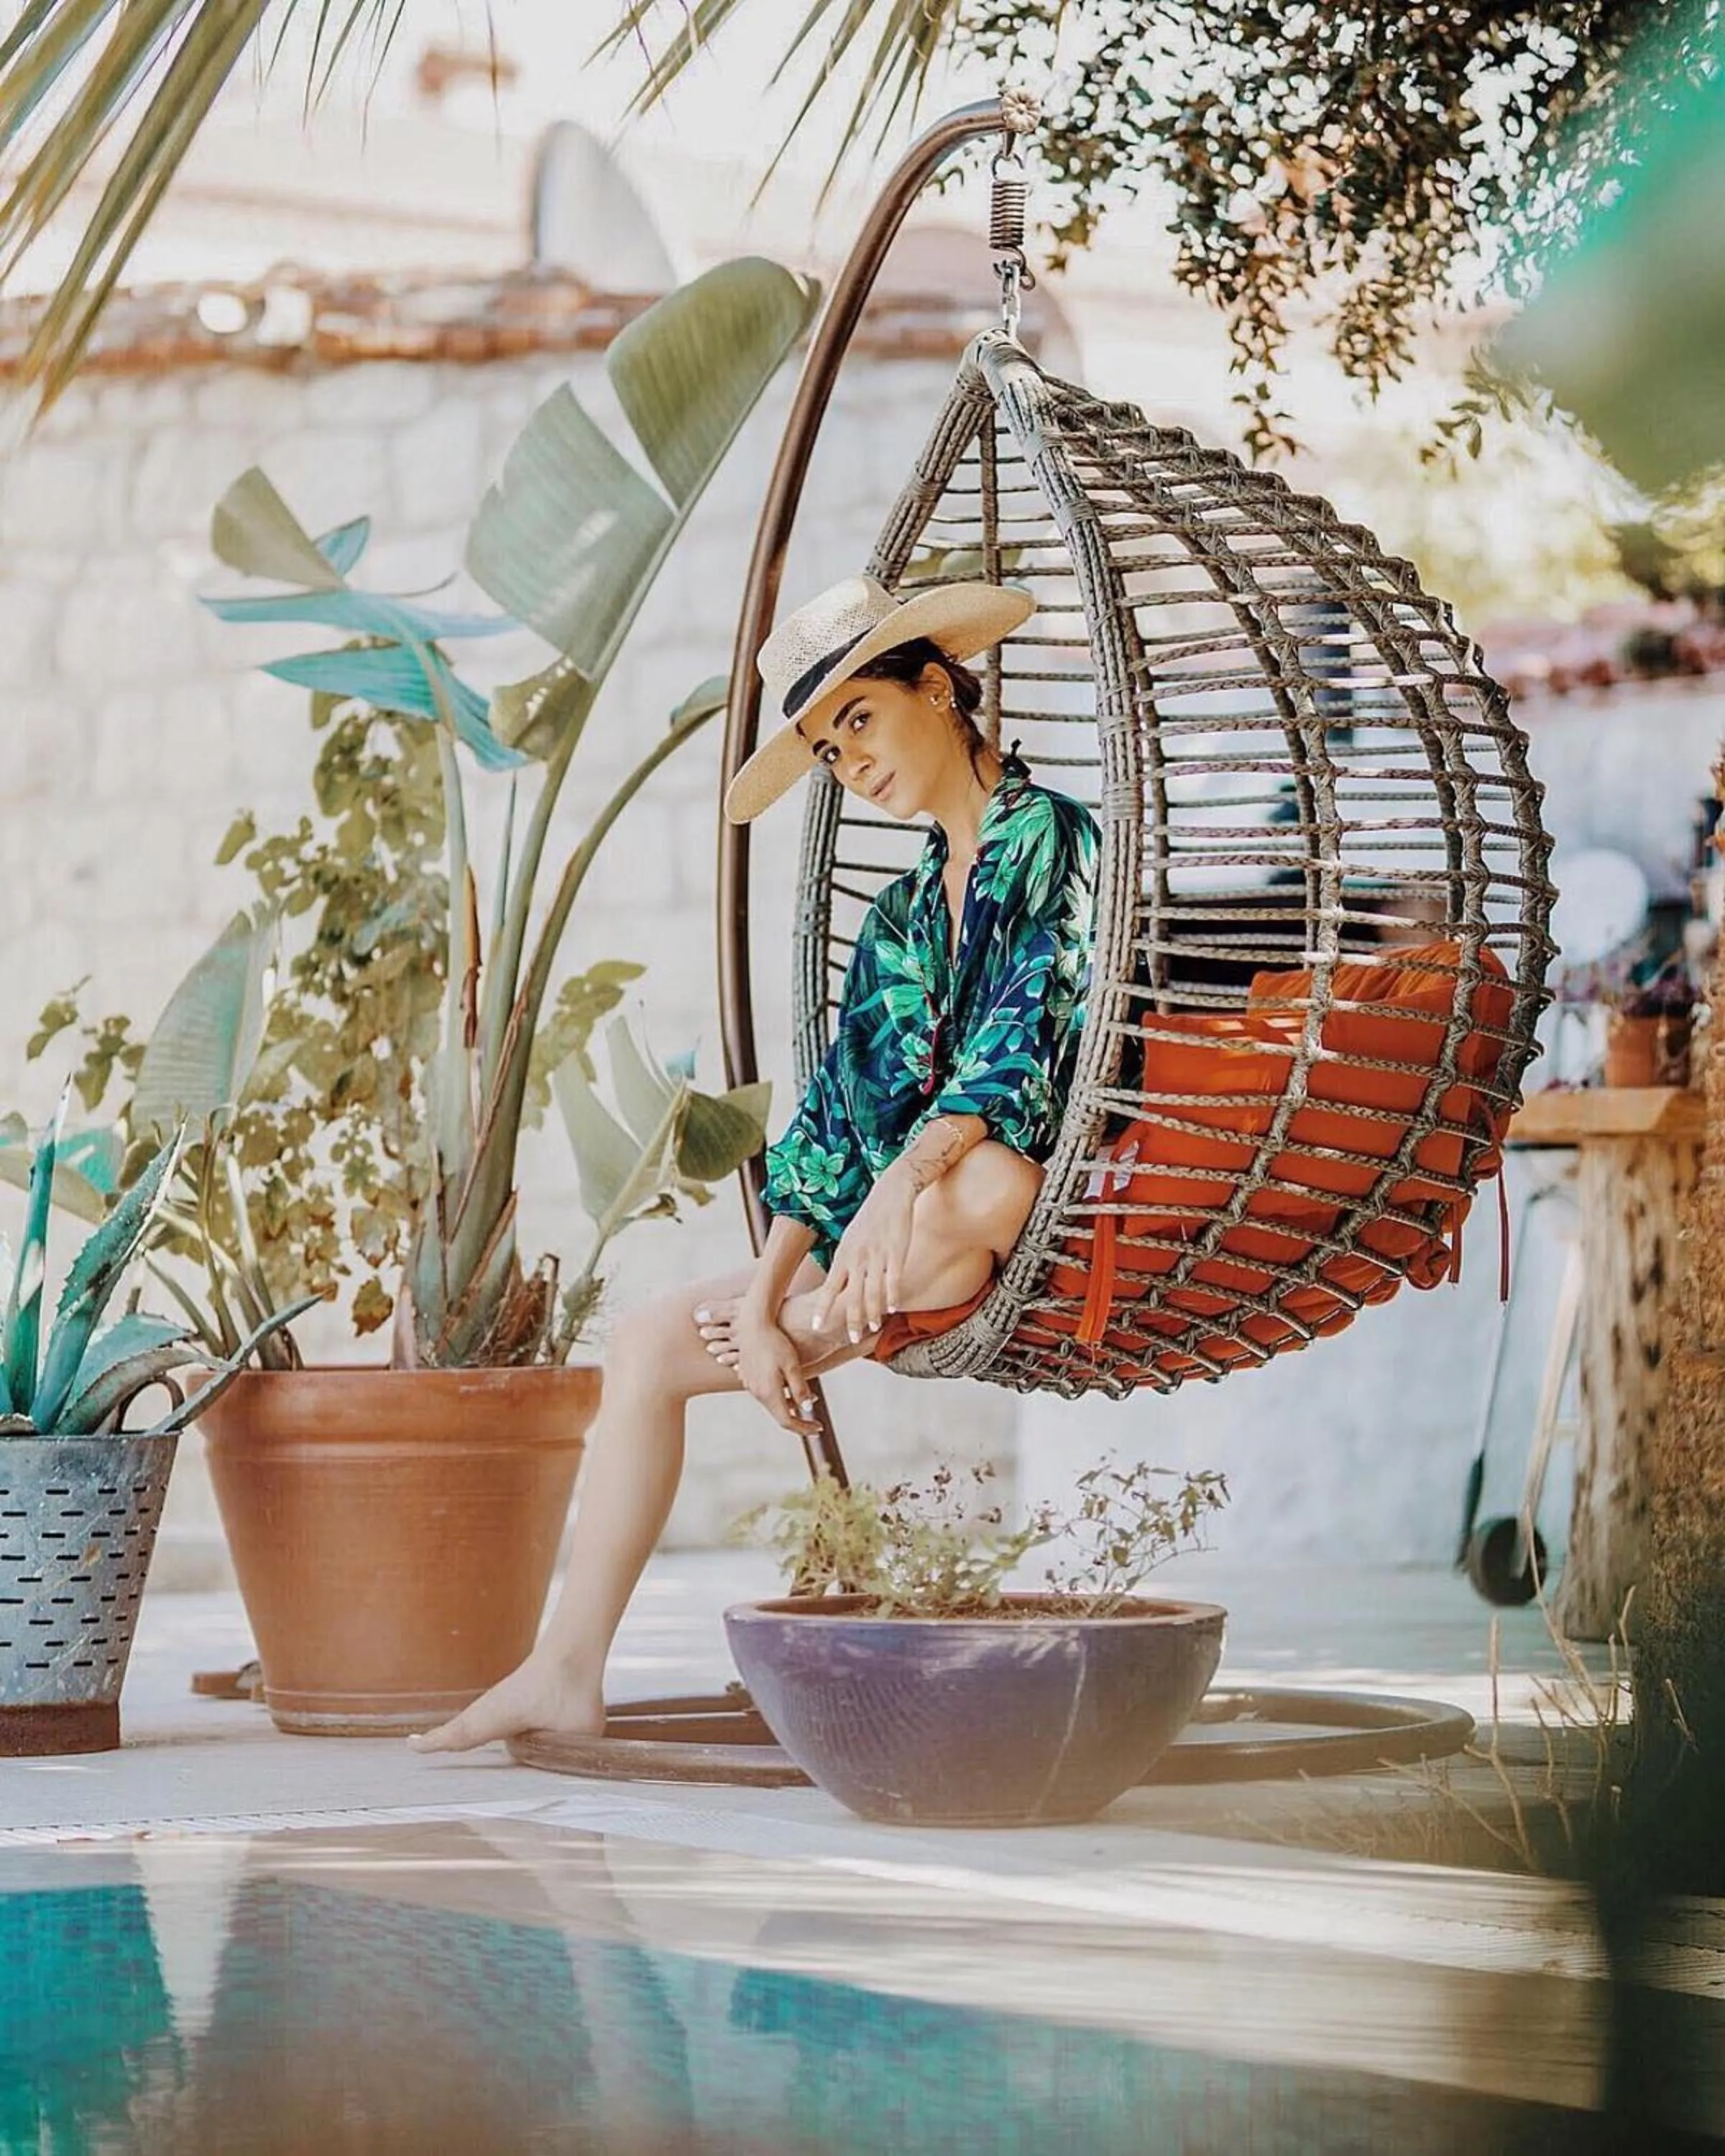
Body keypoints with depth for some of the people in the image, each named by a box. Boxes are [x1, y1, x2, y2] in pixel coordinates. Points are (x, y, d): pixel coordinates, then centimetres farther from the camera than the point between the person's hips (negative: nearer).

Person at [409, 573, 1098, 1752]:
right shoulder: (902, 916, 17)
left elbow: (1028, 1047, -21)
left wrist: (902, 1183, -35)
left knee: (968, 1178, -43)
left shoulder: (1054, 840, -7)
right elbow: (833, 1122, 11)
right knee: (650, 1342, 2)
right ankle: (567, 1670, 1)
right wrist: (762, 1298, 0)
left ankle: (814, 1339, -14)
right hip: (912, 1255, 8)